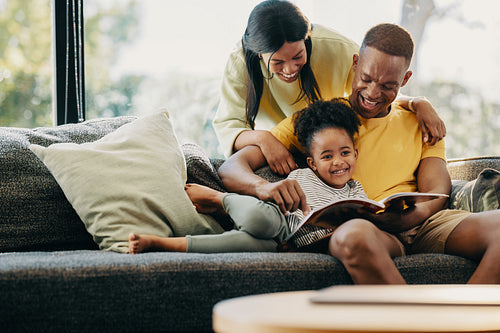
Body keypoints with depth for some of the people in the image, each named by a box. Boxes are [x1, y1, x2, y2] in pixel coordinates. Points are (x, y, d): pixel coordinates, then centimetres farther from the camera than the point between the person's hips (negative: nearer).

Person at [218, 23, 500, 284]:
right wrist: (264, 187, -19)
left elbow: (436, 193, 9)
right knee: (354, 235, -42)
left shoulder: (419, 126, 23)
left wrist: (411, 214, -17)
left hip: (418, 226, 3)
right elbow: (232, 167, 7)